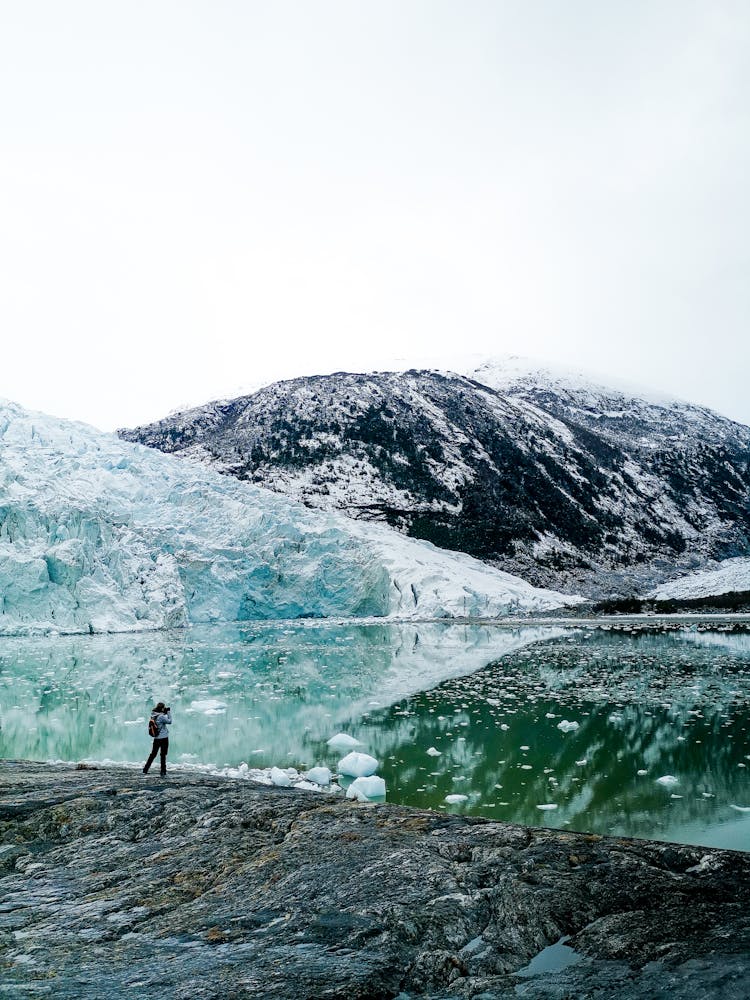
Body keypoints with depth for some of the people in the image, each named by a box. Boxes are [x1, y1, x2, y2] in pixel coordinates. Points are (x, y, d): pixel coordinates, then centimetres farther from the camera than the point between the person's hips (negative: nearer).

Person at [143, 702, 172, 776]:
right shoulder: (161, 716, -20)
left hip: (156, 738, 7)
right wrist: (168, 712, -8)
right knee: (163, 755, 2)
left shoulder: (153, 716, 3)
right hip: (163, 738, -7)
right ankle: (163, 771, 4)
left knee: (153, 754, 15)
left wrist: (166, 713, 5)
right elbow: (169, 721, -11)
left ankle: (145, 769, 16)